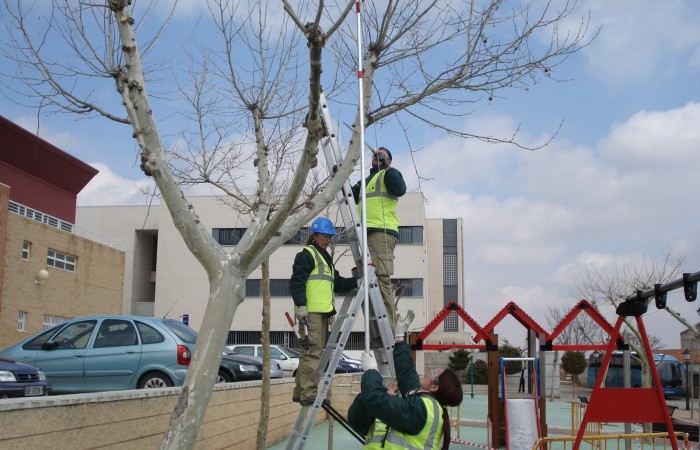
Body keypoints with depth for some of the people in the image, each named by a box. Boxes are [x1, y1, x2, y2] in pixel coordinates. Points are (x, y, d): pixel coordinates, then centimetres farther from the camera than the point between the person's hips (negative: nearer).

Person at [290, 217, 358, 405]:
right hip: (310, 312, -10)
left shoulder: (325, 258, 26)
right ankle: (308, 394, -13)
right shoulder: (306, 255, -3)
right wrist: (301, 305, -21)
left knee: (311, 353, 12)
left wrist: (356, 282, 12)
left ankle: (300, 392, 18)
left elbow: (337, 283, 26)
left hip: (323, 312, 10)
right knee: (312, 352, -12)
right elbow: (296, 282, -14)